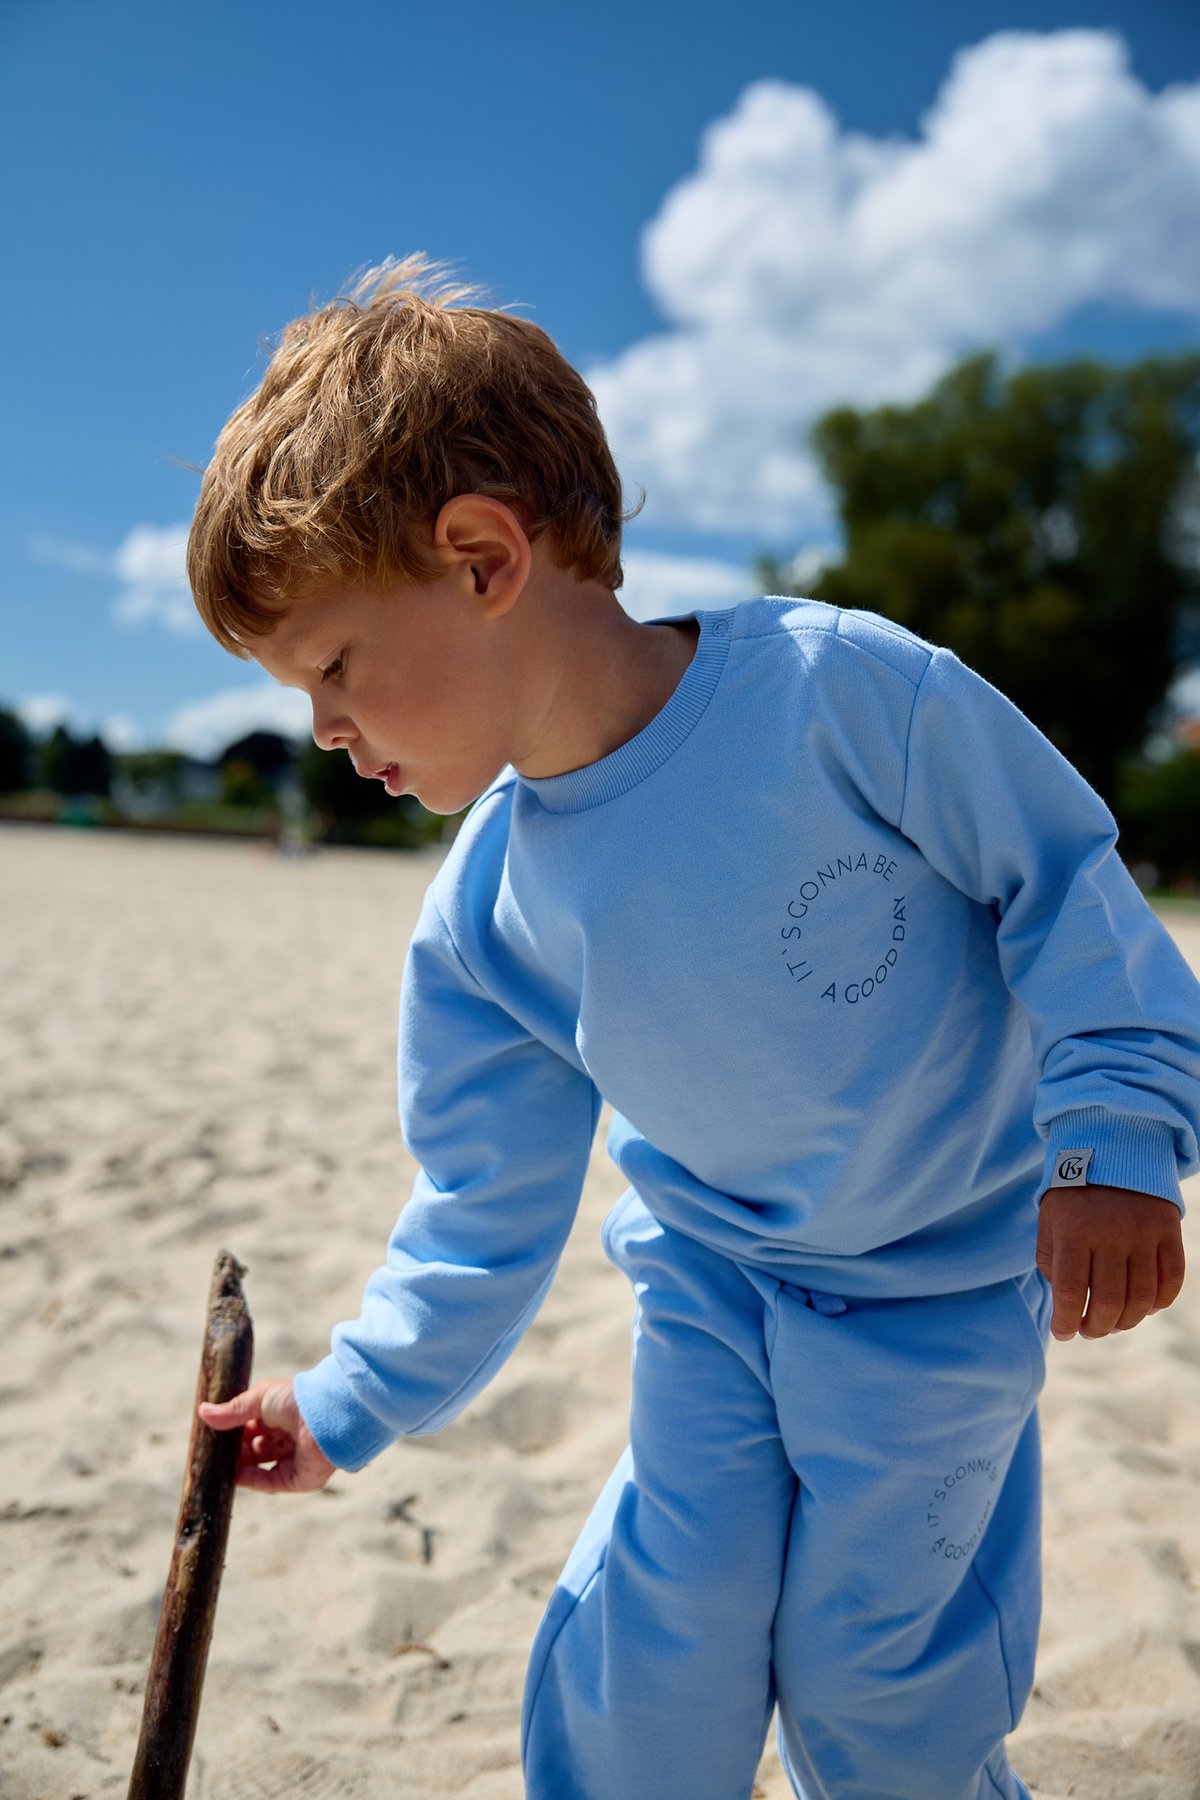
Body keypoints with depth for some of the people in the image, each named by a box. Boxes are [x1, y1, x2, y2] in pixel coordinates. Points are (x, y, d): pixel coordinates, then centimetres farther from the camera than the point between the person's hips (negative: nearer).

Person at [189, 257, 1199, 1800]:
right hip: (710, 1288, 4)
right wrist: (352, 1404, 5)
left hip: (943, 1285, -3)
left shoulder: (837, 686, -26)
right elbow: (486, 1210, 0)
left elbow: (1056, 874, -13)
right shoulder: (481, 916, -11)